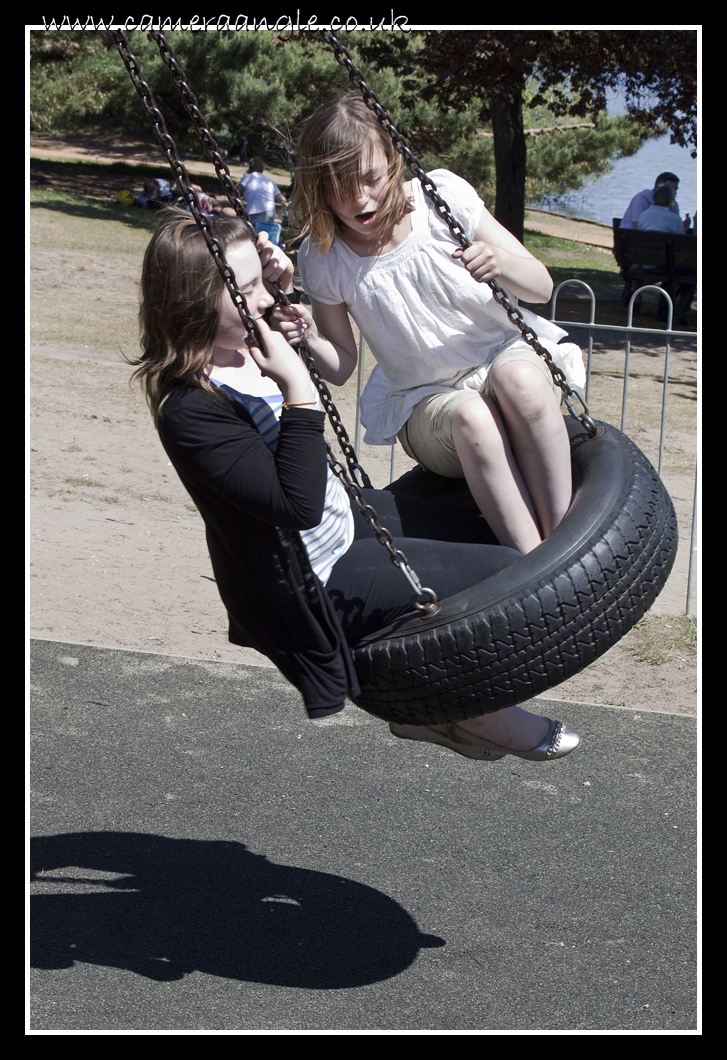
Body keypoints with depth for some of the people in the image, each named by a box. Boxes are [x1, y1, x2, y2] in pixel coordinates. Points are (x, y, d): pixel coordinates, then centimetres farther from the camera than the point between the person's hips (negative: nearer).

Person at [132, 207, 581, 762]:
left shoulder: (245, 346, -3)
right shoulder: (191, 410, -30)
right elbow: (297, 504, -33)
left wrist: (286, 292, 3)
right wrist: (297, 392, -36)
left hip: (343, 522, 10)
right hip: (314, 582, -10)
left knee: (498, 536, 16)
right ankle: (477, 715, 18)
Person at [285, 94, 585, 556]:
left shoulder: (441, 194, -10)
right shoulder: (323, 259, -8)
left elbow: (541, 286, -7)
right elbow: (342, 366, 2)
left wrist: (500, 262, -30)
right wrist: (310, 340, -21)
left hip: (511, 354, 0)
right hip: (426, 401, 0)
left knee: (518, 378, -38)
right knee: (472, 418, -37)